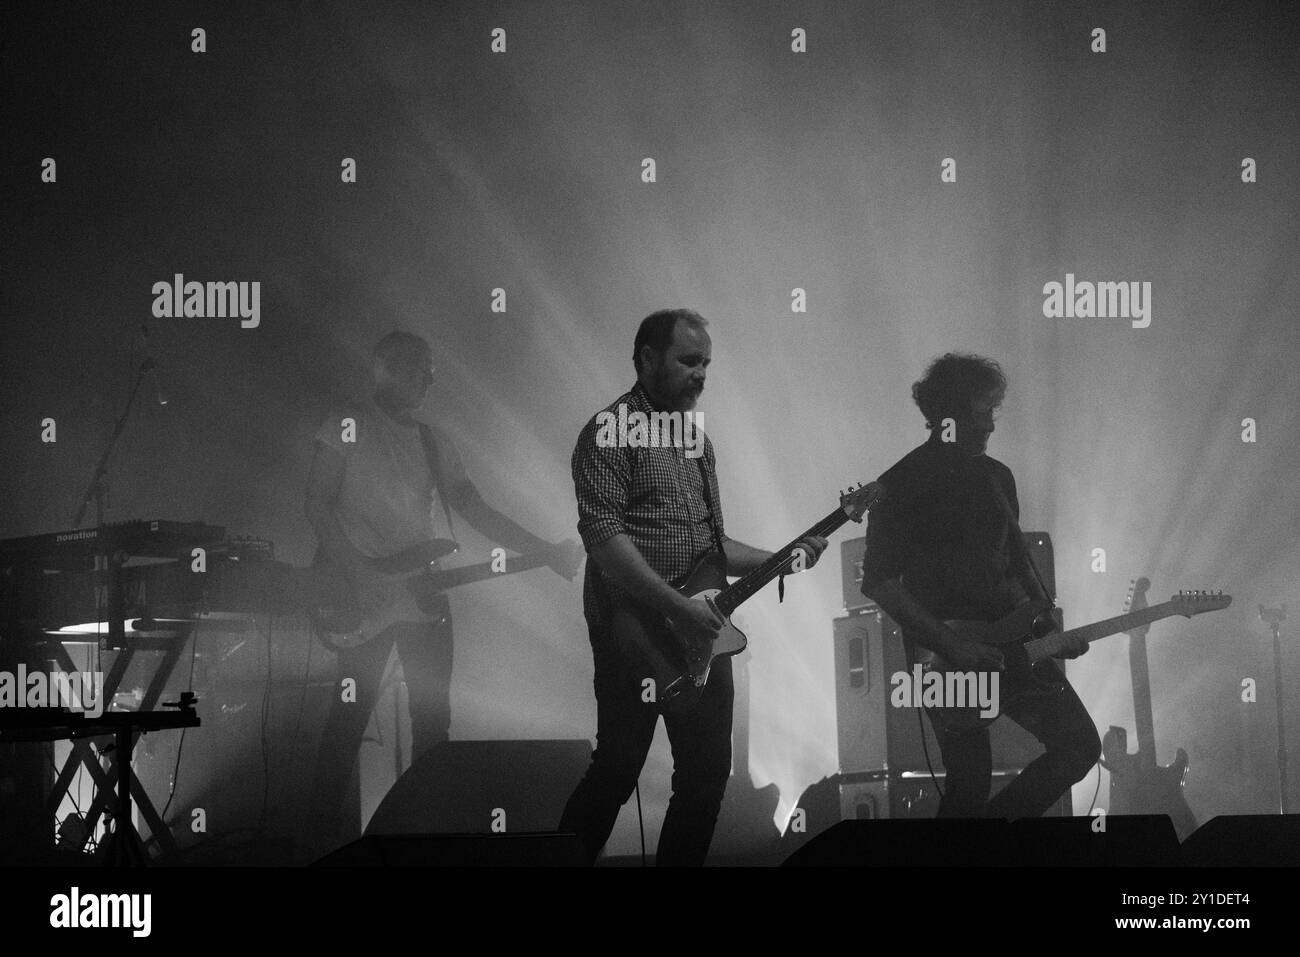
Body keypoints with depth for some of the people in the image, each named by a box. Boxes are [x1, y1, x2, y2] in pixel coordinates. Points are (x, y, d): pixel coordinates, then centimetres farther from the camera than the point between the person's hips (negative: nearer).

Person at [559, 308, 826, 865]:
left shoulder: (694, 440, 20)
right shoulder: (612, 430, -7)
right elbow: (602, 535, -17)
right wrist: (677, 607, -22)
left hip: (700, 632, 8)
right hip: (633, 631, -8)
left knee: (708, 772, 6)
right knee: (617, 772, -6)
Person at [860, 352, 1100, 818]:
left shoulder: (995, 476, 13)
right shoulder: (903, 484, -9)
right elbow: (878, 582, -14)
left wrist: (1054, 632, 7)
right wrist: (952, 646, -18)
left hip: (1010, 647, 7)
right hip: (946, 657, -6)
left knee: (1080, 744, 1)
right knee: (969, 790, -8)